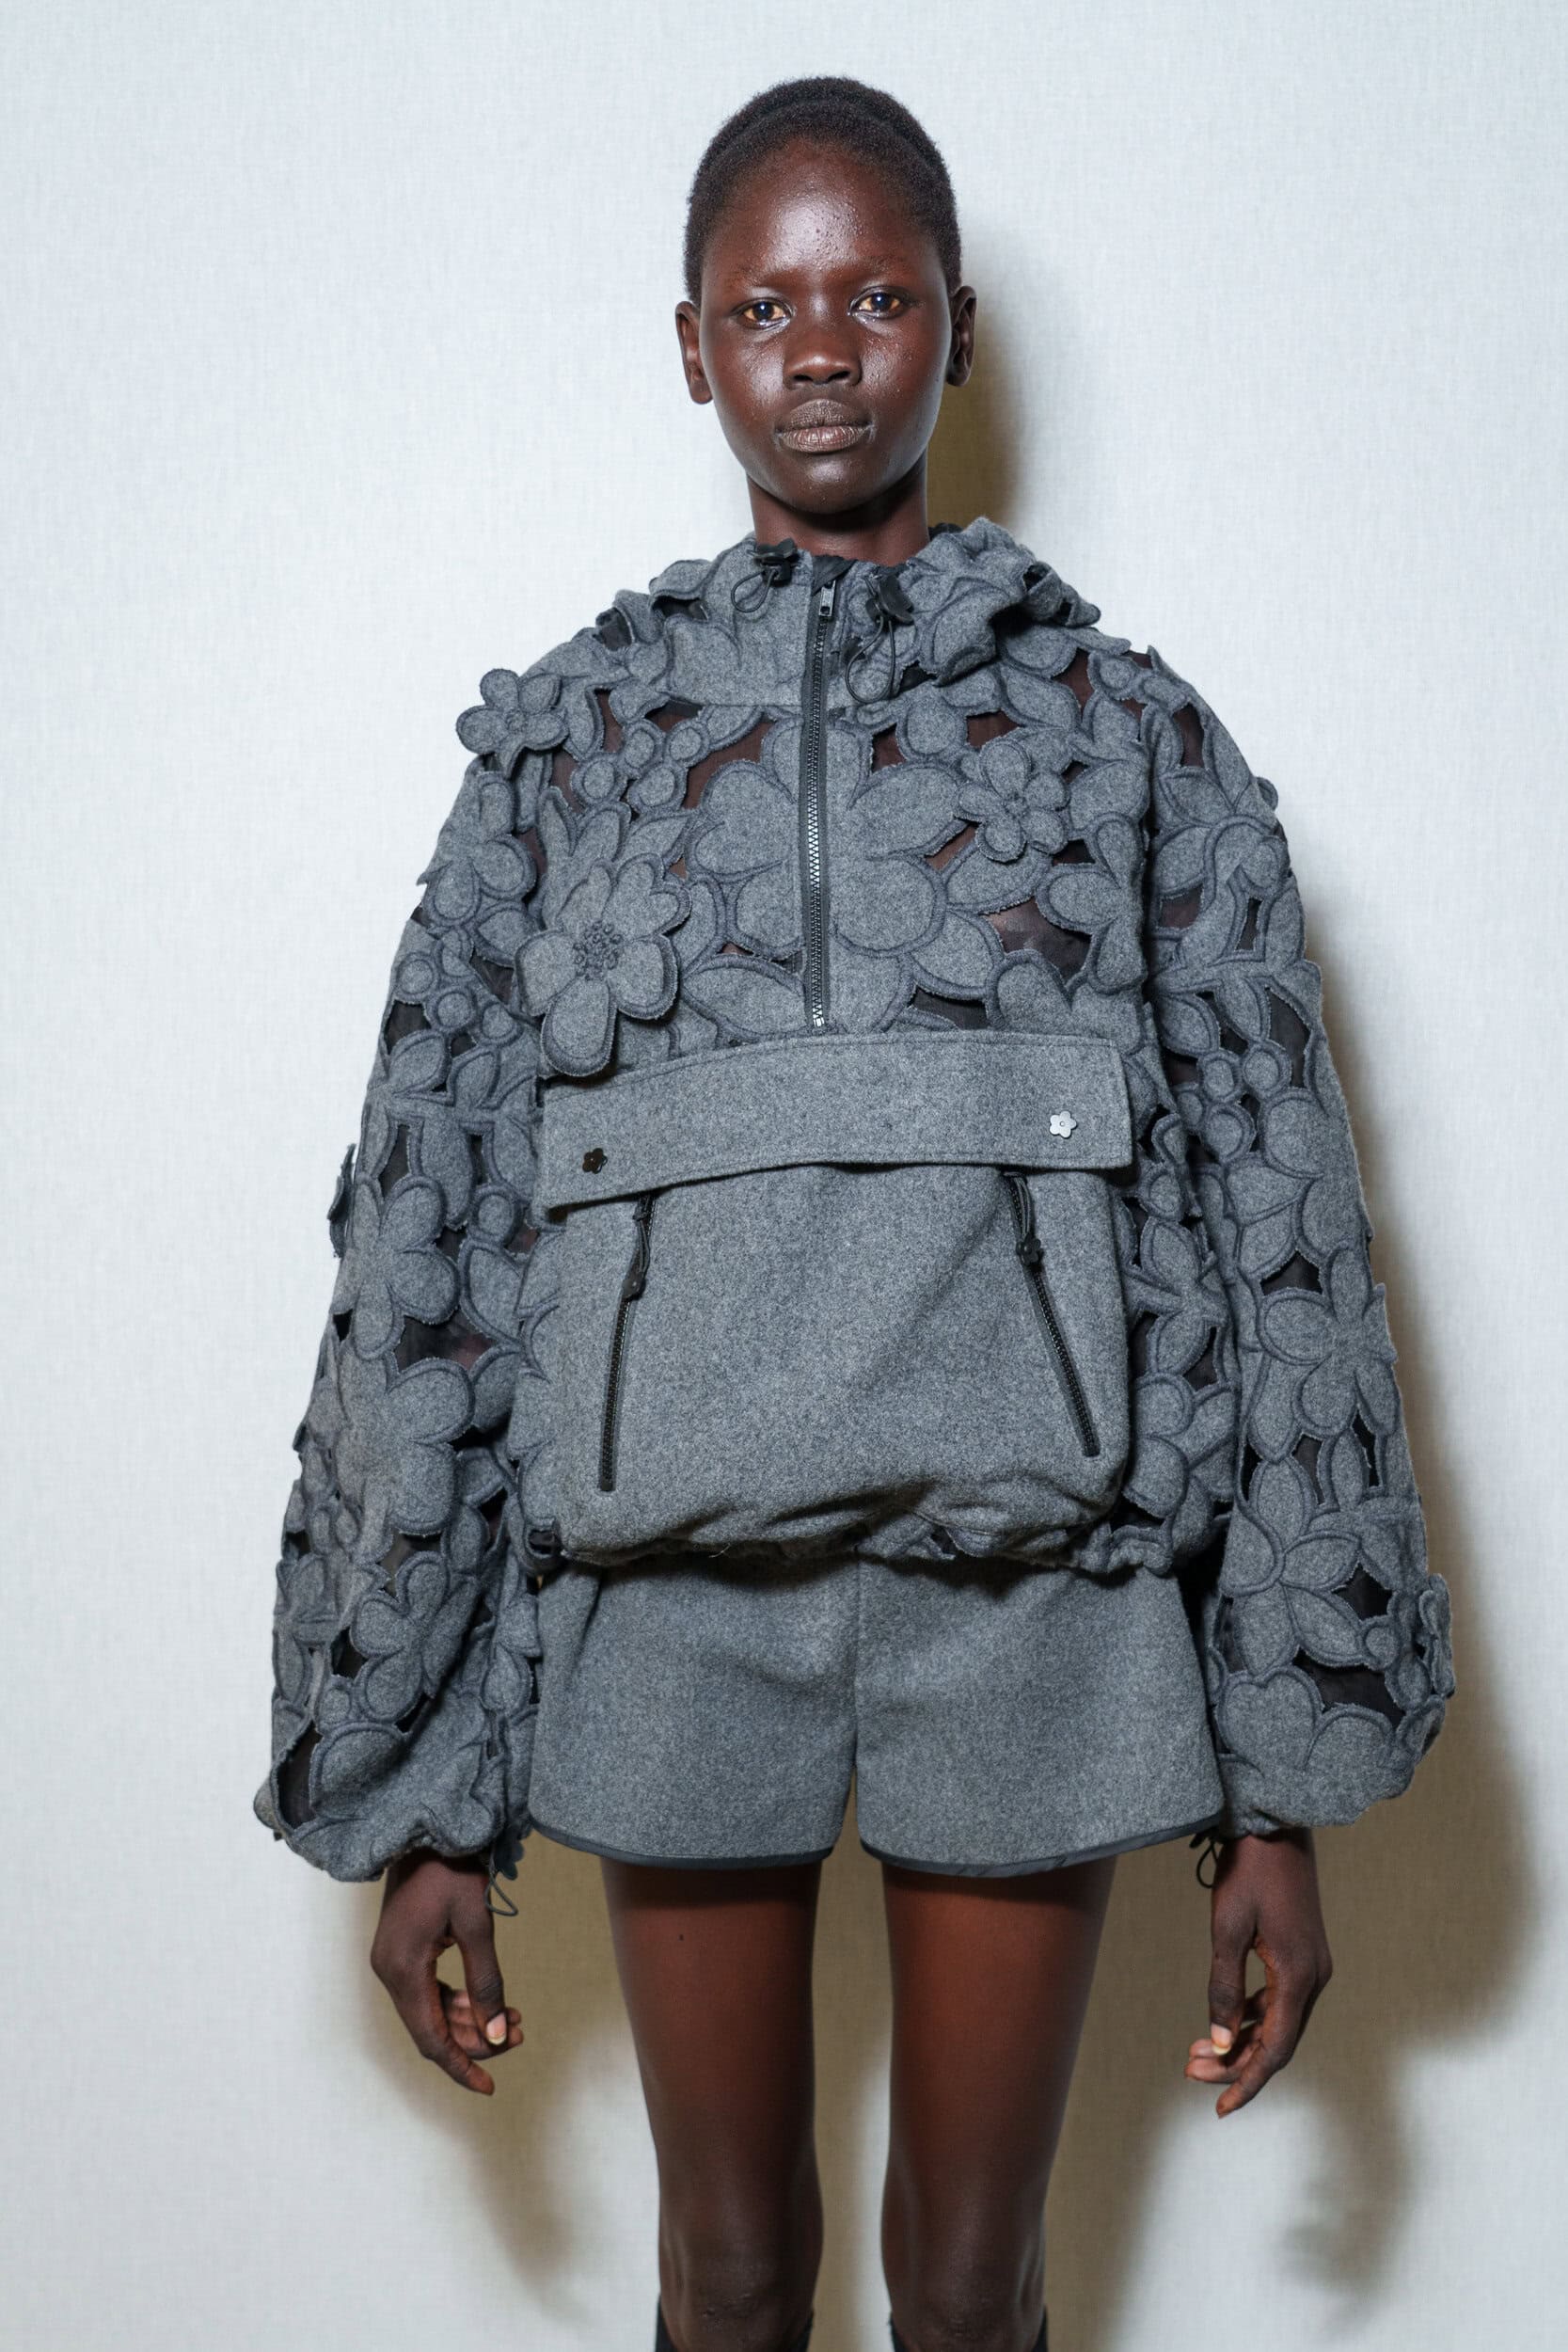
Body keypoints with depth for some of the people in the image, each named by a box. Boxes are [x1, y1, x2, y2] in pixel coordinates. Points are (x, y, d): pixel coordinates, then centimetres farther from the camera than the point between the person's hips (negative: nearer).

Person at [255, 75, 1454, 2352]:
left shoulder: (1127, 732, 5)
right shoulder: (572, 736, 6)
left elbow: (1276, 1234, 2)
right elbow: (424, 1245, 4)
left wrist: (1288, 1785, 0)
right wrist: (414, 1788, 2)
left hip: (1028, 1578, 0)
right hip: (676, 1578, 1)